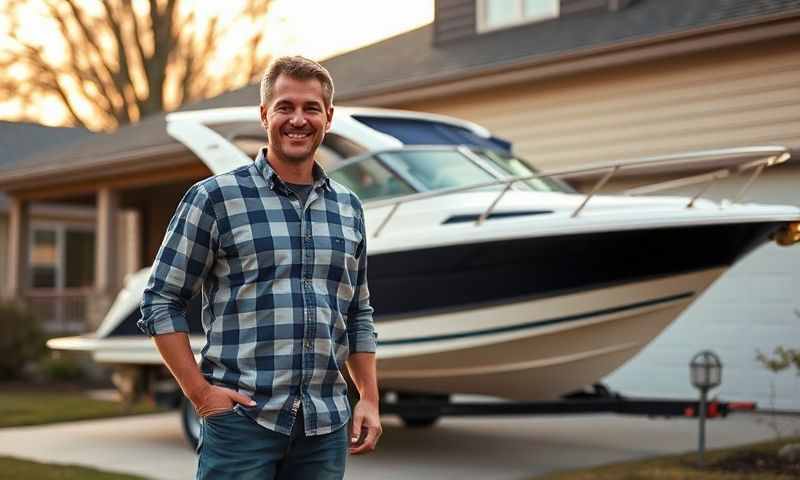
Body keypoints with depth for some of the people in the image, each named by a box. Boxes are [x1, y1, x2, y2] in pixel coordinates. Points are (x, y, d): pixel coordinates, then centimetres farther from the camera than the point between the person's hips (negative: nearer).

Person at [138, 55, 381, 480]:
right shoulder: (214, 198, -2)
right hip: (241, 422, -4)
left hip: (326, 428, 4)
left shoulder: (348, 208, 12)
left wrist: (370, 399, 11)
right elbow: (161, 301, -2)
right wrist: (199, 392, -9)